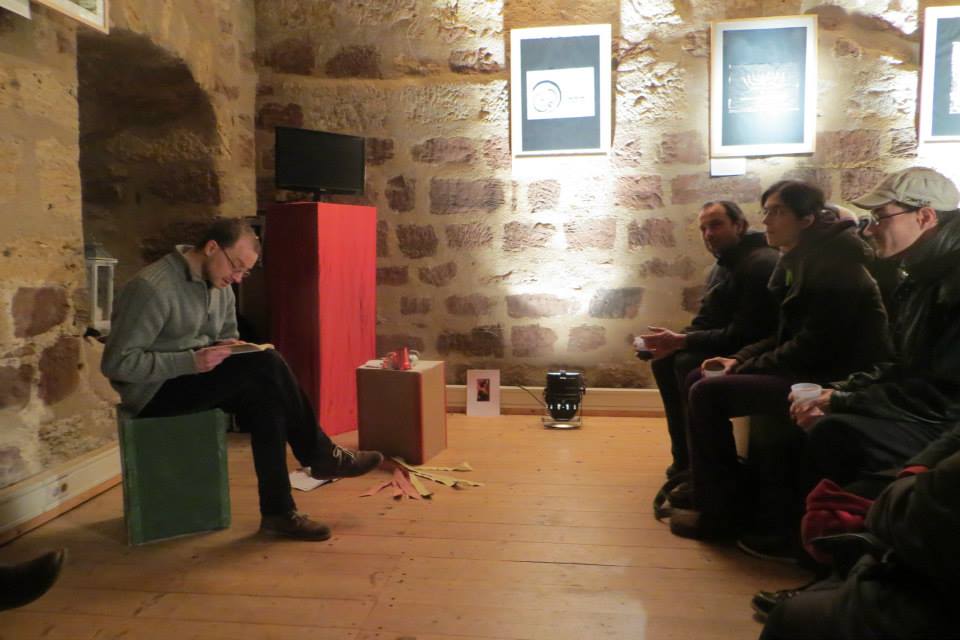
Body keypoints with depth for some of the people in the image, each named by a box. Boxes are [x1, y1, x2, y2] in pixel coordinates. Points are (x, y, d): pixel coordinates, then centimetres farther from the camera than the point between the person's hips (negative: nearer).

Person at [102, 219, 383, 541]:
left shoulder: (220, 287, 5)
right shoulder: (152, 288, -20)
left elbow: (227, 338, 17)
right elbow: (117, 363, -23)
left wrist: (230, 351, -8)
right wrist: (192, 361, -30)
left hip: (193, 379, 8)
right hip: (155, 393, -8)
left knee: (265, 399, -23)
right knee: (265, 364, -26)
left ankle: (278, 511, -13)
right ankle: (321, 455, -10)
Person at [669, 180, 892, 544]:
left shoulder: (831, 264, -16)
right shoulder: (801, 260, 13)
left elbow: (815, 344, -22)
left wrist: (747, 368, -13)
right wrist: (740, 360, 2)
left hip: (834, 380, -10)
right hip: (810, 369, 10)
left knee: (708, 393, -19)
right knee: (697, 379, 5)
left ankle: (719, 511, -7)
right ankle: (706, 483, 15)